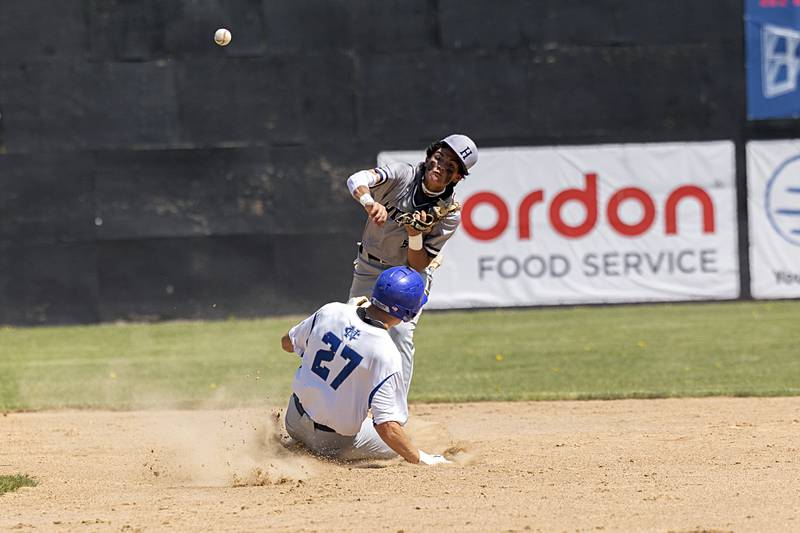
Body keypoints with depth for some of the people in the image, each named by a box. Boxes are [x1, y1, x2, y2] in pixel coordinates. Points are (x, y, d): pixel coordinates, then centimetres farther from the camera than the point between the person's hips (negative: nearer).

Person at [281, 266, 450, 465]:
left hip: (295, 422, 5)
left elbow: (287, 343, 8)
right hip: (335, 442, -5)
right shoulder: (386, 355, -26)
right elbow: (386, 424, -28)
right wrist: (422, 460, -19)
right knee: (397, 445, 18)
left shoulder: (330, 311, -10)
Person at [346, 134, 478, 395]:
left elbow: (418, 265, -16)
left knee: (400, 331, -21)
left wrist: (416, 235, -36)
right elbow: (357, 180, -39)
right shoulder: (403, 175, -20)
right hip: (369, 270, 1)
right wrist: (370, 202, -60)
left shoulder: (450, 214, -19)